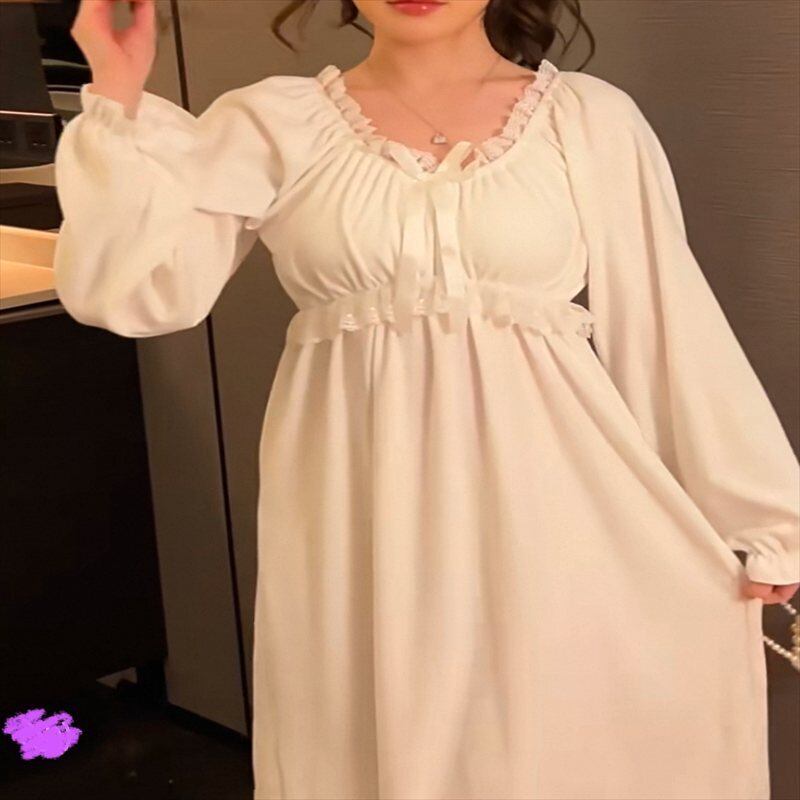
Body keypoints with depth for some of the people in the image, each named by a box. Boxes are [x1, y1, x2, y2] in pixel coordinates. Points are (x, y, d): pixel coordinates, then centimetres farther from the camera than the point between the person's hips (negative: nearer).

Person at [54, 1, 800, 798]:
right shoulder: (271, 124, 2)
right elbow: (134, 289, -5)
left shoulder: (593, 118, 0)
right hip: (364, 515, 1)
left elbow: (672, 328, 2)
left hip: (548, 508, 0)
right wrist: (117, 98, -12)